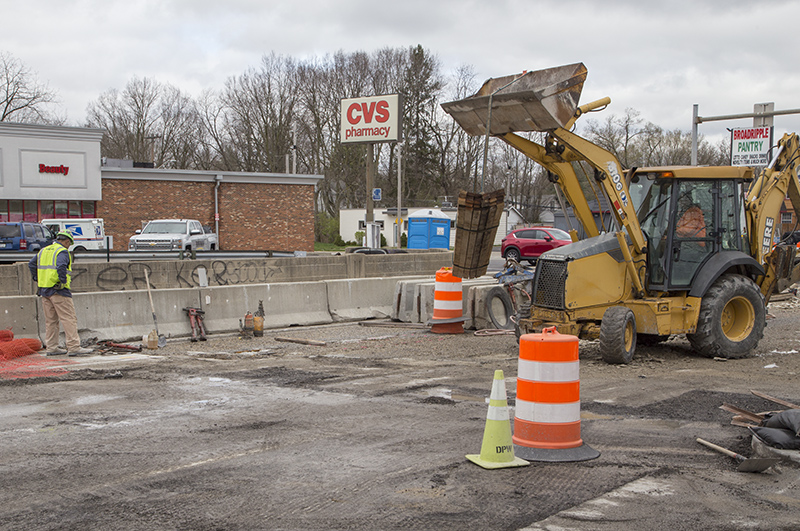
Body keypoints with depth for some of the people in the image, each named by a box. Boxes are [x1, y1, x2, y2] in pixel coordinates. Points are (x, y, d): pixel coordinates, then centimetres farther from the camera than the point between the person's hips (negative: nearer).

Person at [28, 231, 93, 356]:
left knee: (50, 320, 13)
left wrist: (37, 280, 17)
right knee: (69, 318, -6)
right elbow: (61, 266, -26)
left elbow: (31, 264, 19)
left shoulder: (43, 251, 17)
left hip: (44, 290, 8)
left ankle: (51, 347, 15)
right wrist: (63, 281, -17)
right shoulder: (63, 252, -9)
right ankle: (74, 347, -10)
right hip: (58, 290, -8)